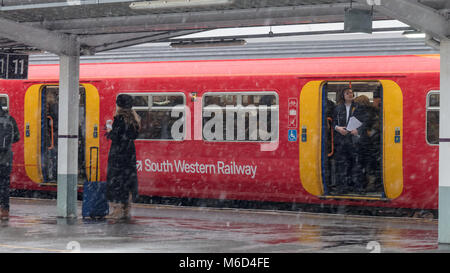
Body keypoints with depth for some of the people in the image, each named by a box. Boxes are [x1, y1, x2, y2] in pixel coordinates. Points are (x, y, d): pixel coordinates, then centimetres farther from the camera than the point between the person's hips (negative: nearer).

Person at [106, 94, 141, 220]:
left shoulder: (119, 118, -15)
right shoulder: (133, 118, 7)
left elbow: (115, 137, -18)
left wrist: (109, 132, 5)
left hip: (118, 152, -7)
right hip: (130, 152, 7)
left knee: (116, 178, 0)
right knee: (128, 177, 11)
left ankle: (118, 210, -1)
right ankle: (126, 210, 14)